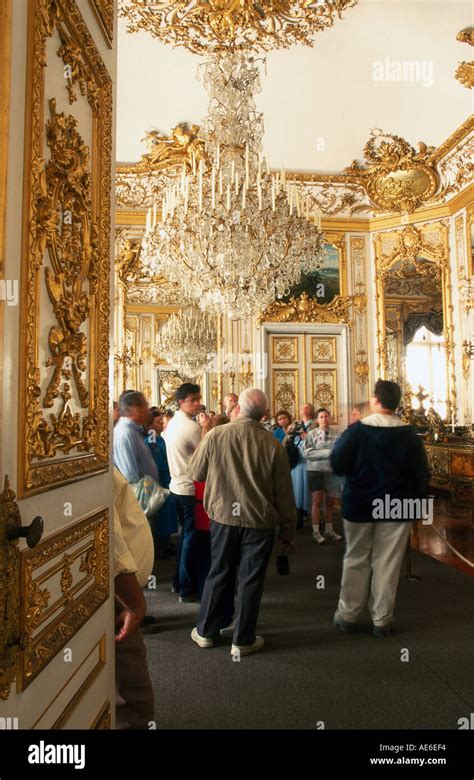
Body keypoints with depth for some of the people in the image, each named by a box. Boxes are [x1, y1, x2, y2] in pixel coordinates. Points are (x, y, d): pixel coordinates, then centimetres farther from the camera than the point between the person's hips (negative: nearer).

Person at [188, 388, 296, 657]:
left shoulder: (216, 435, -11)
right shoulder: (272, 445, -12)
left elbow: (196, 473, 2)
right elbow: (284, 494, -5)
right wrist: (288, 529, 6)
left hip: (223, 516, 2)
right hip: (260, 521, -1)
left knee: (219, 574, 18)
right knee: (251, 579, 12)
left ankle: (206, 631, 32)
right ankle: (243, 640, 24)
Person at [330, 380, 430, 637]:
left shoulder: (356, 430, -13)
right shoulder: (409, 434, -6)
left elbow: (337, 465, -11)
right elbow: (421, 474, -3)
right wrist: (417, 501, 9)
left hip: (359, 505, -1)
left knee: (356, 561, 13)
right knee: (387, 564, 10)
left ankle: (347, 615, 22)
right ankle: (382, 620, 18)